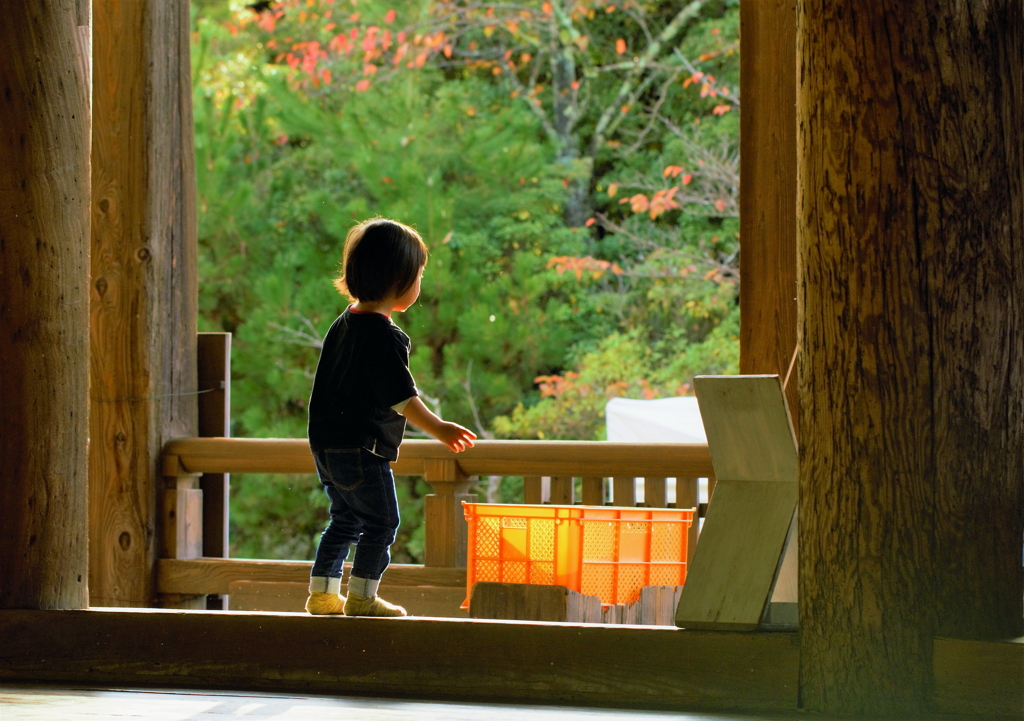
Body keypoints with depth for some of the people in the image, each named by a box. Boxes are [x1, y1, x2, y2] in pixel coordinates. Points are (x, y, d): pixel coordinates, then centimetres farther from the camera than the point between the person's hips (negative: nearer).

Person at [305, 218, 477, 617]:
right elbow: (402, 397, -19)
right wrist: (438, 428, -12)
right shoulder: (384, 336, -18)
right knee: (381, 523, -1)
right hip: (362, 448, -9)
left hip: (327, 445, 9)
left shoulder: (344, 324, 11)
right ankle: (362, 596, -1)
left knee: (344, 520, 19)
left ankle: (322, 592, 21)